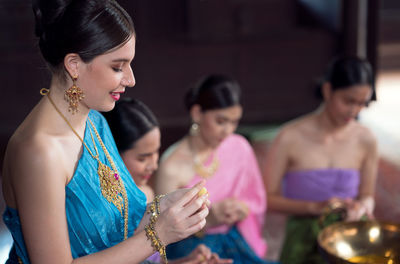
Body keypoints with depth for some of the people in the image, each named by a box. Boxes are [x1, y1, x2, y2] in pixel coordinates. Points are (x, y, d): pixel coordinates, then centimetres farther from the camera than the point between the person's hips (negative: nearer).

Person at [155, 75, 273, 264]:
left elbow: (257, 199, 13)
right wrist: (208, 218, -22)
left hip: (233, 246, 5)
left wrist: (243, 209, -9)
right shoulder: (172, 166, -15)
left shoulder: (239, 147, 0)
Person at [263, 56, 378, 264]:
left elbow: (367, 195, 13)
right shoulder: (291, 137, -9)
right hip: (304, 241, -3)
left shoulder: (365, 140, -1)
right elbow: (267, 198, -5)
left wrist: (362, 206, -10)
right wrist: (314, 207, -17)